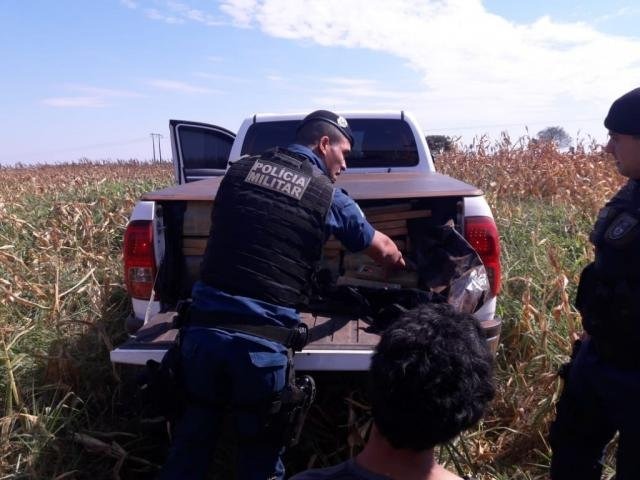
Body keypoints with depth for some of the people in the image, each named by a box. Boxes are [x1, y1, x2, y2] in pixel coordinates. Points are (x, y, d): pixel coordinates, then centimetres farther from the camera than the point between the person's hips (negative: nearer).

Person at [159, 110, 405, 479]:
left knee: (192, 441, 21)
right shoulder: (328, 195, 3)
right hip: (262, 342, -3)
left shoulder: (240, 170, 10)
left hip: (203, 329, 3)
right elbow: (383, 249, 19)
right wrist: (400, 263, 43)